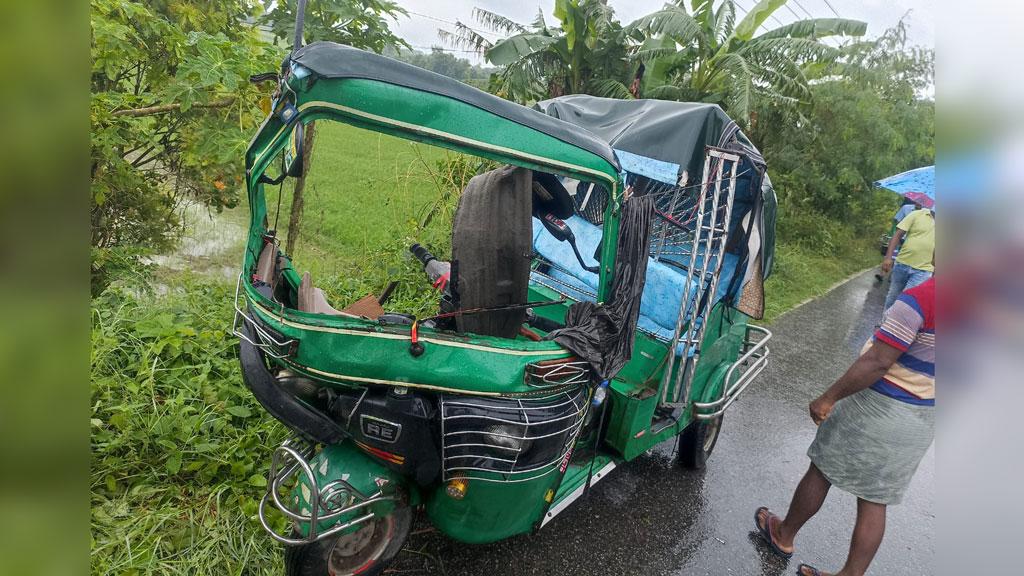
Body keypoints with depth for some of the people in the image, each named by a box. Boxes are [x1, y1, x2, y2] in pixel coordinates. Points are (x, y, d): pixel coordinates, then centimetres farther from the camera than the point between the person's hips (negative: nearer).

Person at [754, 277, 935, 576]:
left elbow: (877, 362, -25)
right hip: (925, 419, 6)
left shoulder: (917, 300, -24)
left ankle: (784, 536, 33)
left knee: (822, 472, 14)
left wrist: (828, 398, -18)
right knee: (876, 500, 14)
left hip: (879, 406, -6)